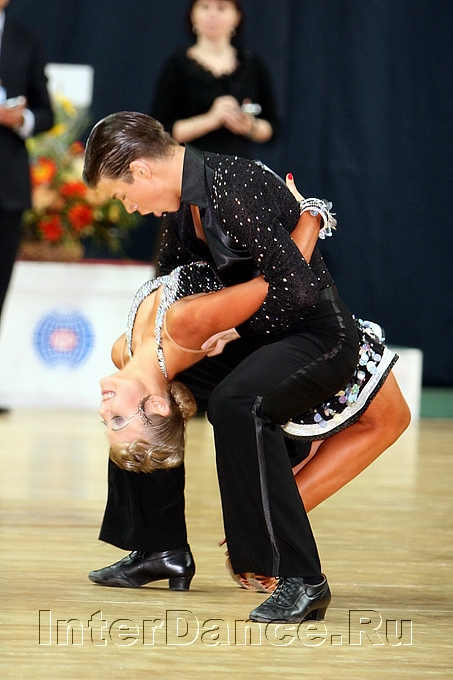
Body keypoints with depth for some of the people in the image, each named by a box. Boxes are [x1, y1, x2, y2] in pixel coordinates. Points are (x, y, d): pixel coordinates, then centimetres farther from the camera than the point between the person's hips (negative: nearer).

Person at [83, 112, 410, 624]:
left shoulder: (234, 191, -26)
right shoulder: (187, 198, 4)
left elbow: (298, 290, -30)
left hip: (320, 336, -11)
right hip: (261, 335, 11)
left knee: (236, 404, -37)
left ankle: (301, 580, -35)